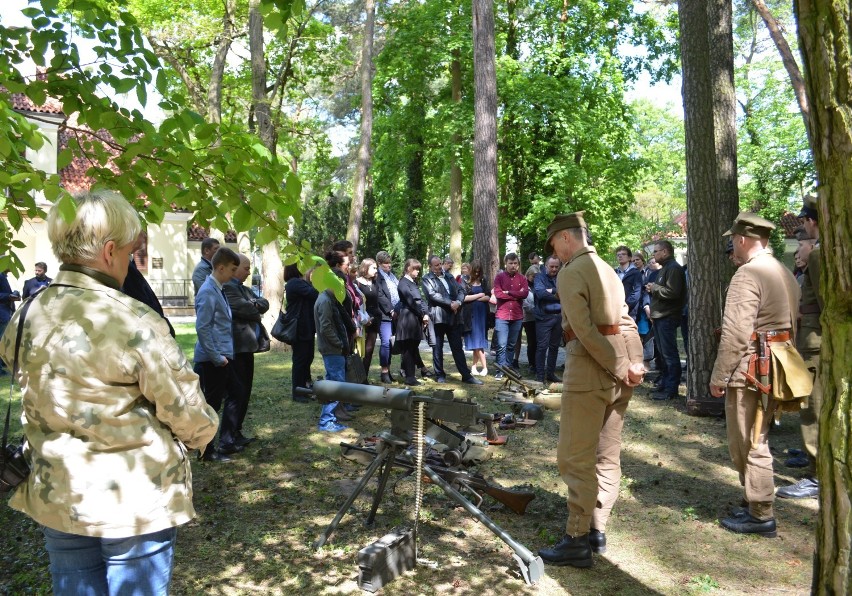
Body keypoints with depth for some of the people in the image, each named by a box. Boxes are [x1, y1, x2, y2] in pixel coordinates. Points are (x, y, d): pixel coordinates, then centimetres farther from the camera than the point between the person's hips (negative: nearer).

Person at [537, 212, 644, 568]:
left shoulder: (571, 273, -9)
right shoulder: (607, 270, 18)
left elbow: (583, 329, -19)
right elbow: (626, 323, 9)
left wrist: (621, 369, -15)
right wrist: (635, 365, -1)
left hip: (588, 367, -9)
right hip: (616, 371, 9)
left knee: (575, 458, -4)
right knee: (607, 455, 12)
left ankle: (577, 541, 0)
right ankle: (597, 531, 20)